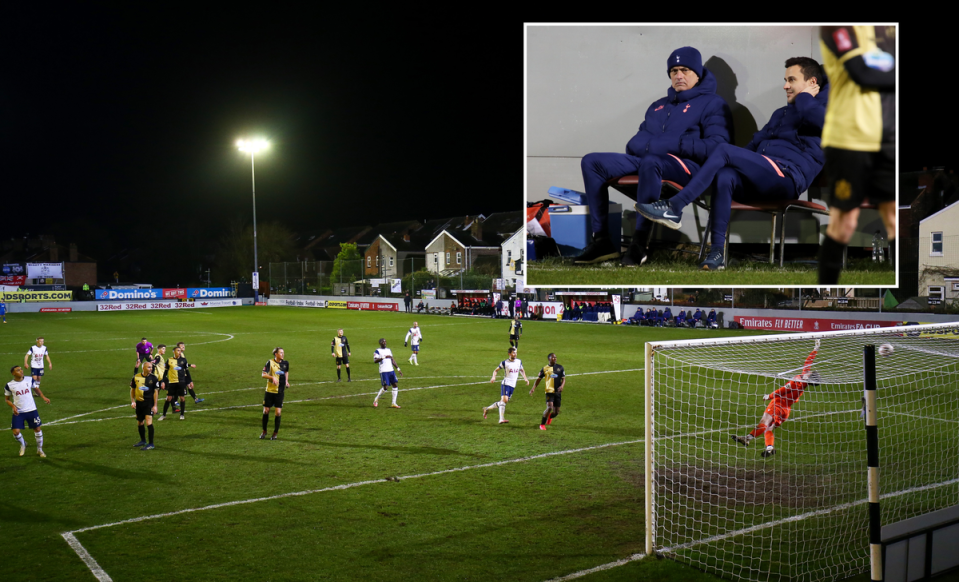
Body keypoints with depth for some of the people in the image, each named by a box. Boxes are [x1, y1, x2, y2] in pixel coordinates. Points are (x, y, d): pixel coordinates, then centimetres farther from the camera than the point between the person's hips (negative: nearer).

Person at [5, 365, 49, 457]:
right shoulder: (9, 385, -7)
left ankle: (40, 449, 24)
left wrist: (43, 397, -2)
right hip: (18, 412, -1)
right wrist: (13, 406, -13)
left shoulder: (29, 380, -2)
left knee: (37, 429, 4)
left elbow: (36, 389, 14)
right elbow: (7, 399, 5)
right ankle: (23, 444, 25)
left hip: (31, 410, 1)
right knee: (16, 432, -10)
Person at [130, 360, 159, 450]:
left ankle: (151, 444, -8)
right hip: (139, 403, 4)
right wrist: (132, 401, 2)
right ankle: (143, 441, 37)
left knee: (149, 422, -15)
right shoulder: (136, 377, 0)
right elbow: (132, 389, 12)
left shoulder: (153, 377, -6)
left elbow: (155, 391, -3)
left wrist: (155, 405, -6)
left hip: (149, 402, -4)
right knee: (139, 423, 16)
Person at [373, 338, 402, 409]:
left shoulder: (388, 350, 19)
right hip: (383, 371, -7)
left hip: (391, 370, 7)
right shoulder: (377, 351, -3)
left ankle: (394, 403, 5)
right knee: (385, 387, -9)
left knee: (395, 385, -1)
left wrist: (398, 369, 18)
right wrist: (384, 357, -29)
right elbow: (375, 360, -18)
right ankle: (376, 399, 15)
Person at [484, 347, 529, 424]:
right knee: (504, 400, -22)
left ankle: (486, 408, 26)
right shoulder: (505, 362, -5)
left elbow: (522, 370, 26)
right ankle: (501, 419, -24)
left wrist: (525, 378, 12)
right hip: (506, 384, -6)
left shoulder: (519, 362, 9)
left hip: (513, 386, 6)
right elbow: (496, 370, 3)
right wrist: (494, 377, -15)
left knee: (502, 402, 9)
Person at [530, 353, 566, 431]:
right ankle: (542, 424, -5)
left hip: (558, 392, 3)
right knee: (549, 407, -23)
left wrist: (562, 386, -13)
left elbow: (563, 379, 7)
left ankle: (550, 417, 43)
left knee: (556, 412, 5)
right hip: (549, 391, -3)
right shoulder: (545, 368, 2)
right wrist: (533, 388, -1)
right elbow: (539, 379, 10)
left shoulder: (560, 367, 6)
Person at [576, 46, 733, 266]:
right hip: (647, 159, 7)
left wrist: (671, 145, -16)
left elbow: (716, 147, -8)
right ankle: (602, 240, -16)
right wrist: (638, 145, 1)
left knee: (650, 163, -41)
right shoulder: (658, 106, 28)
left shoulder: (713, 104, 7)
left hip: (687, 165, -7)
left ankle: (639, 245, -37)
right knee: (592, 162, -10)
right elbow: (638, 140, 27)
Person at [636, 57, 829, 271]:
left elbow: (818, 119, -17)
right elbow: (756, 143, 30)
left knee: (724, 150, -23)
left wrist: (804, 97, 2)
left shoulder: (825, 107, 9)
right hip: (761, 181, 7)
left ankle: (674, 208, -26)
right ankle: (717, 250, -31)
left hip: (788, 178, -7)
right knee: (724, 177, -28)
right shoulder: (781, 113, 34)